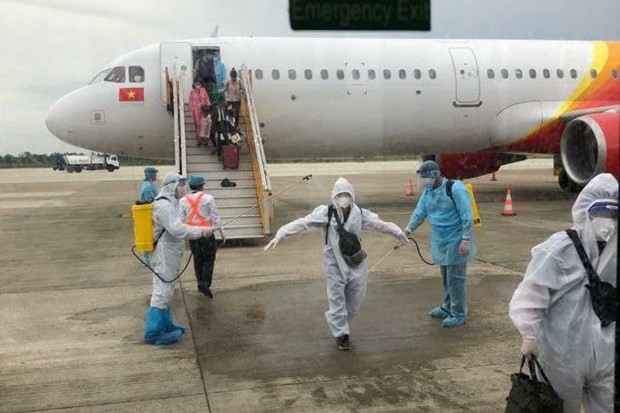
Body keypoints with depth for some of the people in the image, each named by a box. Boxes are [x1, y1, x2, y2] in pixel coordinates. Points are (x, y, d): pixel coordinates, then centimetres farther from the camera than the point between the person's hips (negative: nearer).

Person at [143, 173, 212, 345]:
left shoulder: (169, 203, 14)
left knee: (165, 290, 18)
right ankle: (154, 332, -4)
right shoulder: (164, 205, -20)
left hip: (168, 253, 11)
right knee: (162, 291, -8)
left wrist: (197, 231, 4)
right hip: (165, 253, -11)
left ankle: (165, 325, 30)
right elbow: (177, 230, -27)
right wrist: (201, 232, -22)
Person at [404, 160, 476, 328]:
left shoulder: (455, 188, -17)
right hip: (440, 241, 7)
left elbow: (467, 216, -18)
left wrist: (466, 240, -21)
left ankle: (459, 315, 9)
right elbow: (419, 213, 8)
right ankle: (447, 308, 33)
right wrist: (408, 229, -4)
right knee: (445, 277, 18)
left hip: (455, 241, -7)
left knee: (455, 278, -3)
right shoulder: (428, 192, 6)